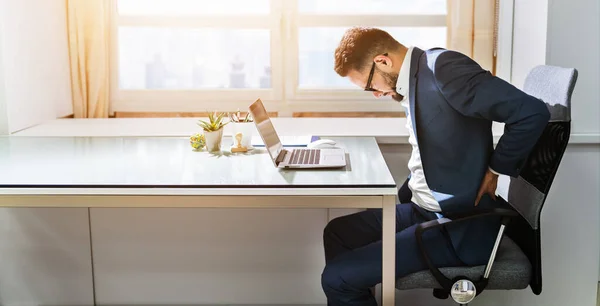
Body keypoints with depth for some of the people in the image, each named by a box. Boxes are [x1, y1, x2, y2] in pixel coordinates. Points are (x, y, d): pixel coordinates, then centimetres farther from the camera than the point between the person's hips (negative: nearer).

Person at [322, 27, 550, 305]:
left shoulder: (443, 66, -20)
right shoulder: (413, 79, 7)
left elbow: (532, 113, -25)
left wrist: (495, 170, -14)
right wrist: (399, 200, 10)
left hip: (460, 228, -10)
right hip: (424, 210, 10)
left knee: (337, 277, -13)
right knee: (337, 233, 17)